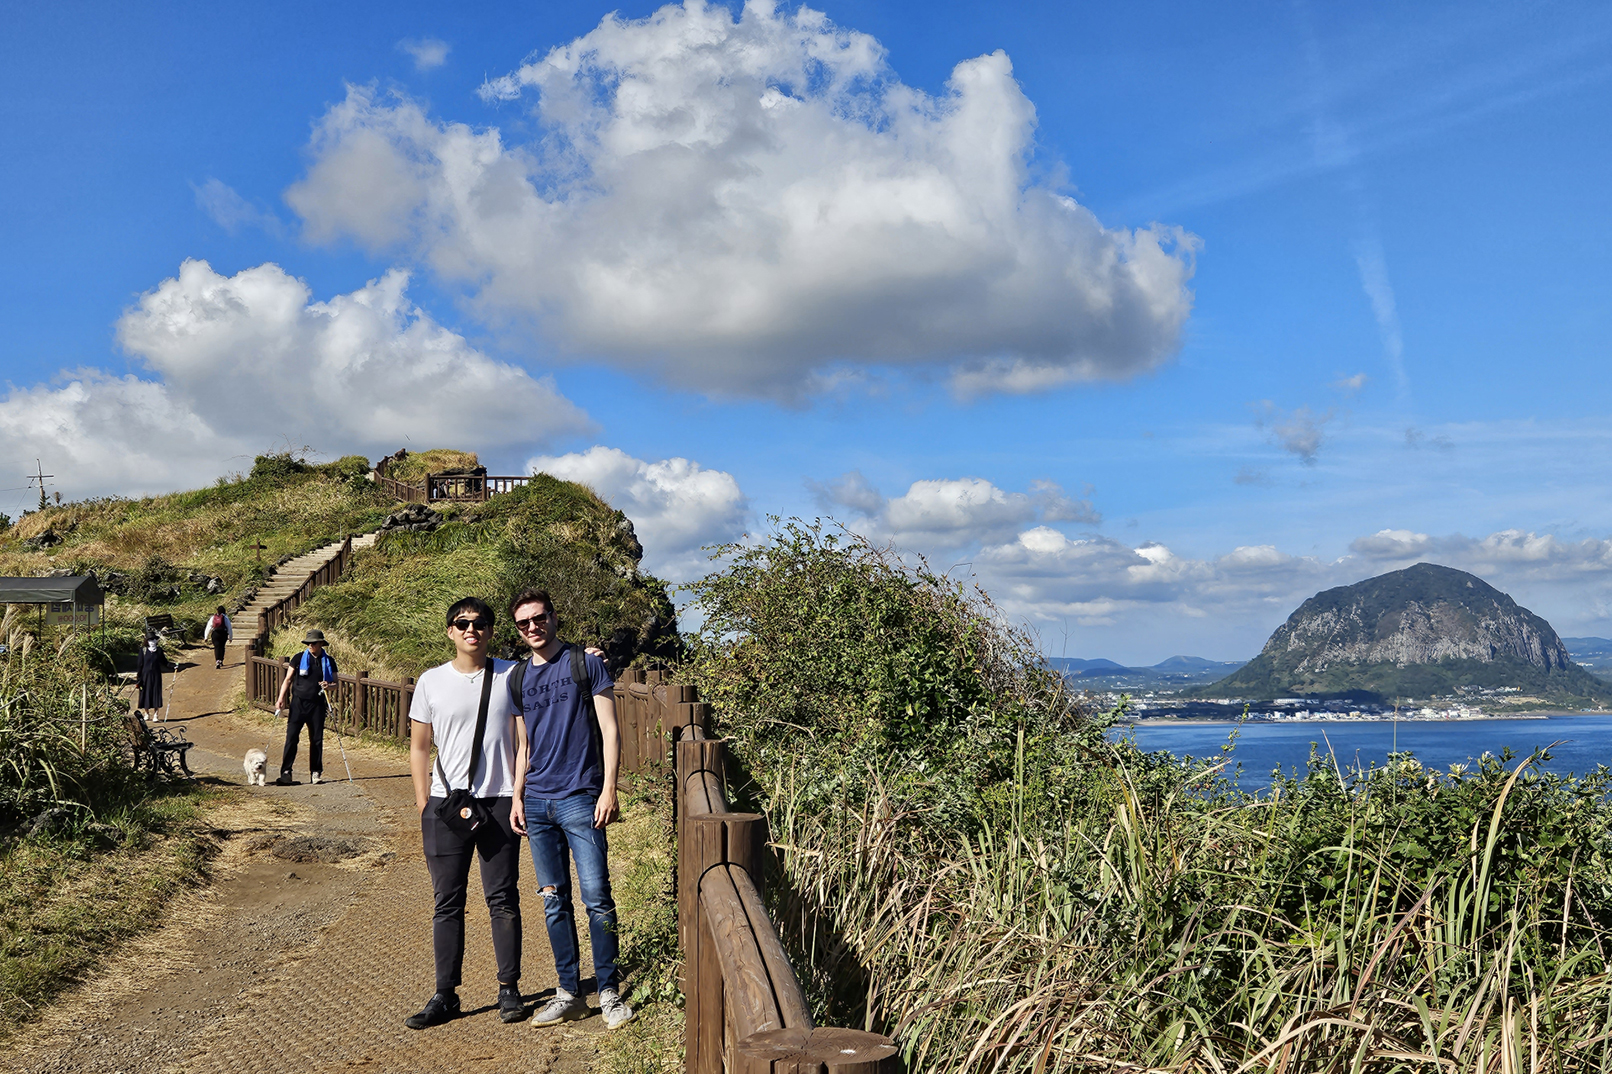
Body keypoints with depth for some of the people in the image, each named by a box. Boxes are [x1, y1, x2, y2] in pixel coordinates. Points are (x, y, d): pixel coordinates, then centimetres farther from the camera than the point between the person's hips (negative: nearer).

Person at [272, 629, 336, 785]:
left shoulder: (328, 661, 7)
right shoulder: (299, 658, 4)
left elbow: (334, 683, 12)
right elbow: (288, 679, 6)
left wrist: (328, 686, -12)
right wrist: (281, 699, -4)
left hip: (317, 705, 1)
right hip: (299, 703, -1)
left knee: (317, 739, 5)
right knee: (291, 737, -8)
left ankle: (316, 773, 16)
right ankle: (286, 773, -7)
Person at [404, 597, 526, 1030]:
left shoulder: (511, 675, 5)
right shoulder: (431, 682, 6)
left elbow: (524, 739, 7)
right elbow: (419, 747, 10)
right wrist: (424, 802, 2)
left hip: (499, 801, -1)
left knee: (503, 899, 3)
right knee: (448, 902, 4)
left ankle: (509, 989, 13)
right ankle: (445, 995, 11)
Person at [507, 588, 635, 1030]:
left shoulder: (585, 664, 0)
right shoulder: (519, 678, 13)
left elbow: (609, 731, -2)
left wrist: (609, 790, -10)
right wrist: (517, 797, 12)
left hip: (580, 798, -5)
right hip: (537, 803, 5)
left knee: (597, 898, -6)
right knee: (554, 901, 8)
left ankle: (609, 992, 3)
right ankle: (568, 993, 16)